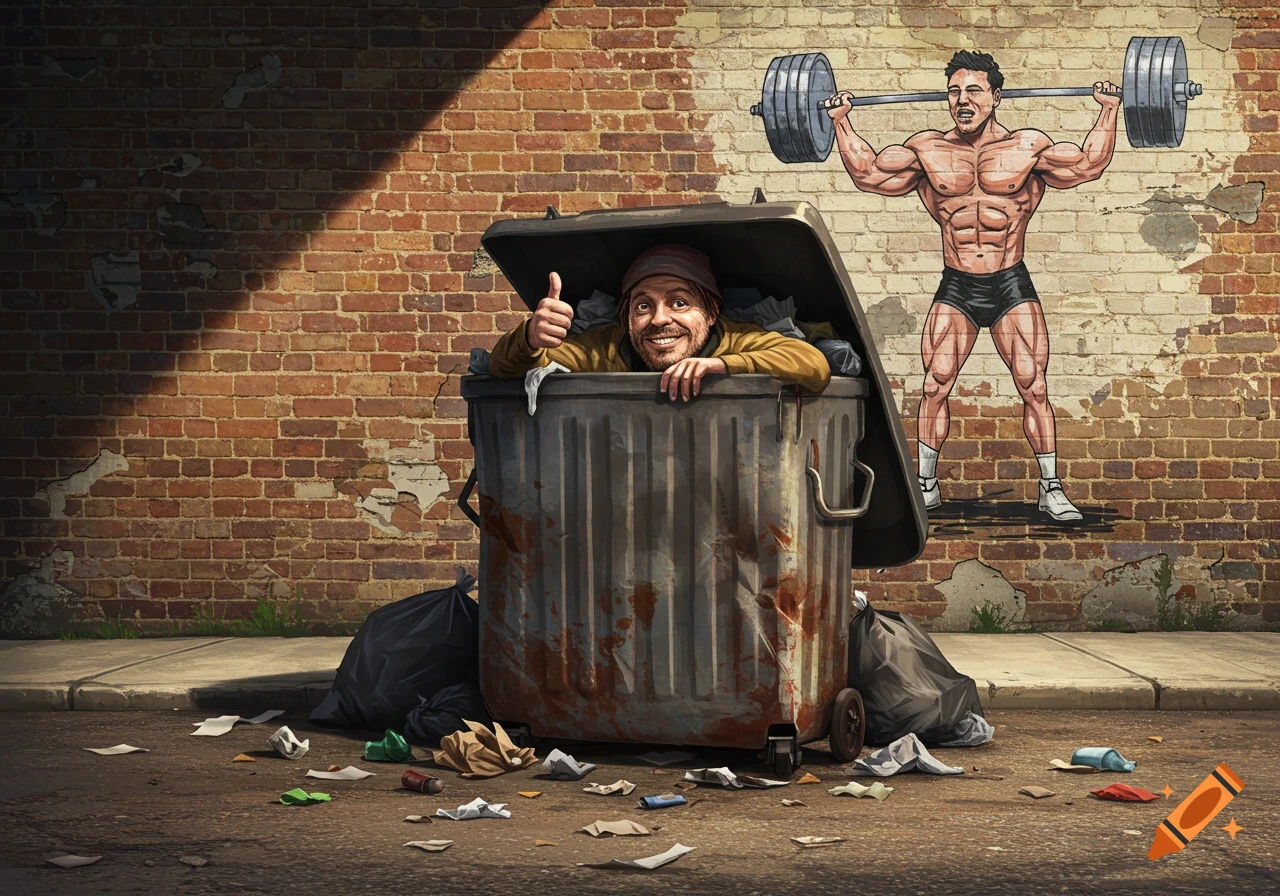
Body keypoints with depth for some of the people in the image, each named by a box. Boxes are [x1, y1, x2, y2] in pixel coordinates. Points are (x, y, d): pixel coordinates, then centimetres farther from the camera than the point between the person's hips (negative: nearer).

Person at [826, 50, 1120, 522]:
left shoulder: (1028, 146, 0)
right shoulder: (927, 149, 4)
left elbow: (1088, 165, 7)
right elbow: (867, 173, 13)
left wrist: (1108, 111, 4)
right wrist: (841, 122, 13)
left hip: (1011, 287, -1)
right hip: (955, 289, 1)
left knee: (1033, 387, -3)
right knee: (934, 386, -1)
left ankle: (1051, 488, 6)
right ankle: (926, 485, 13)